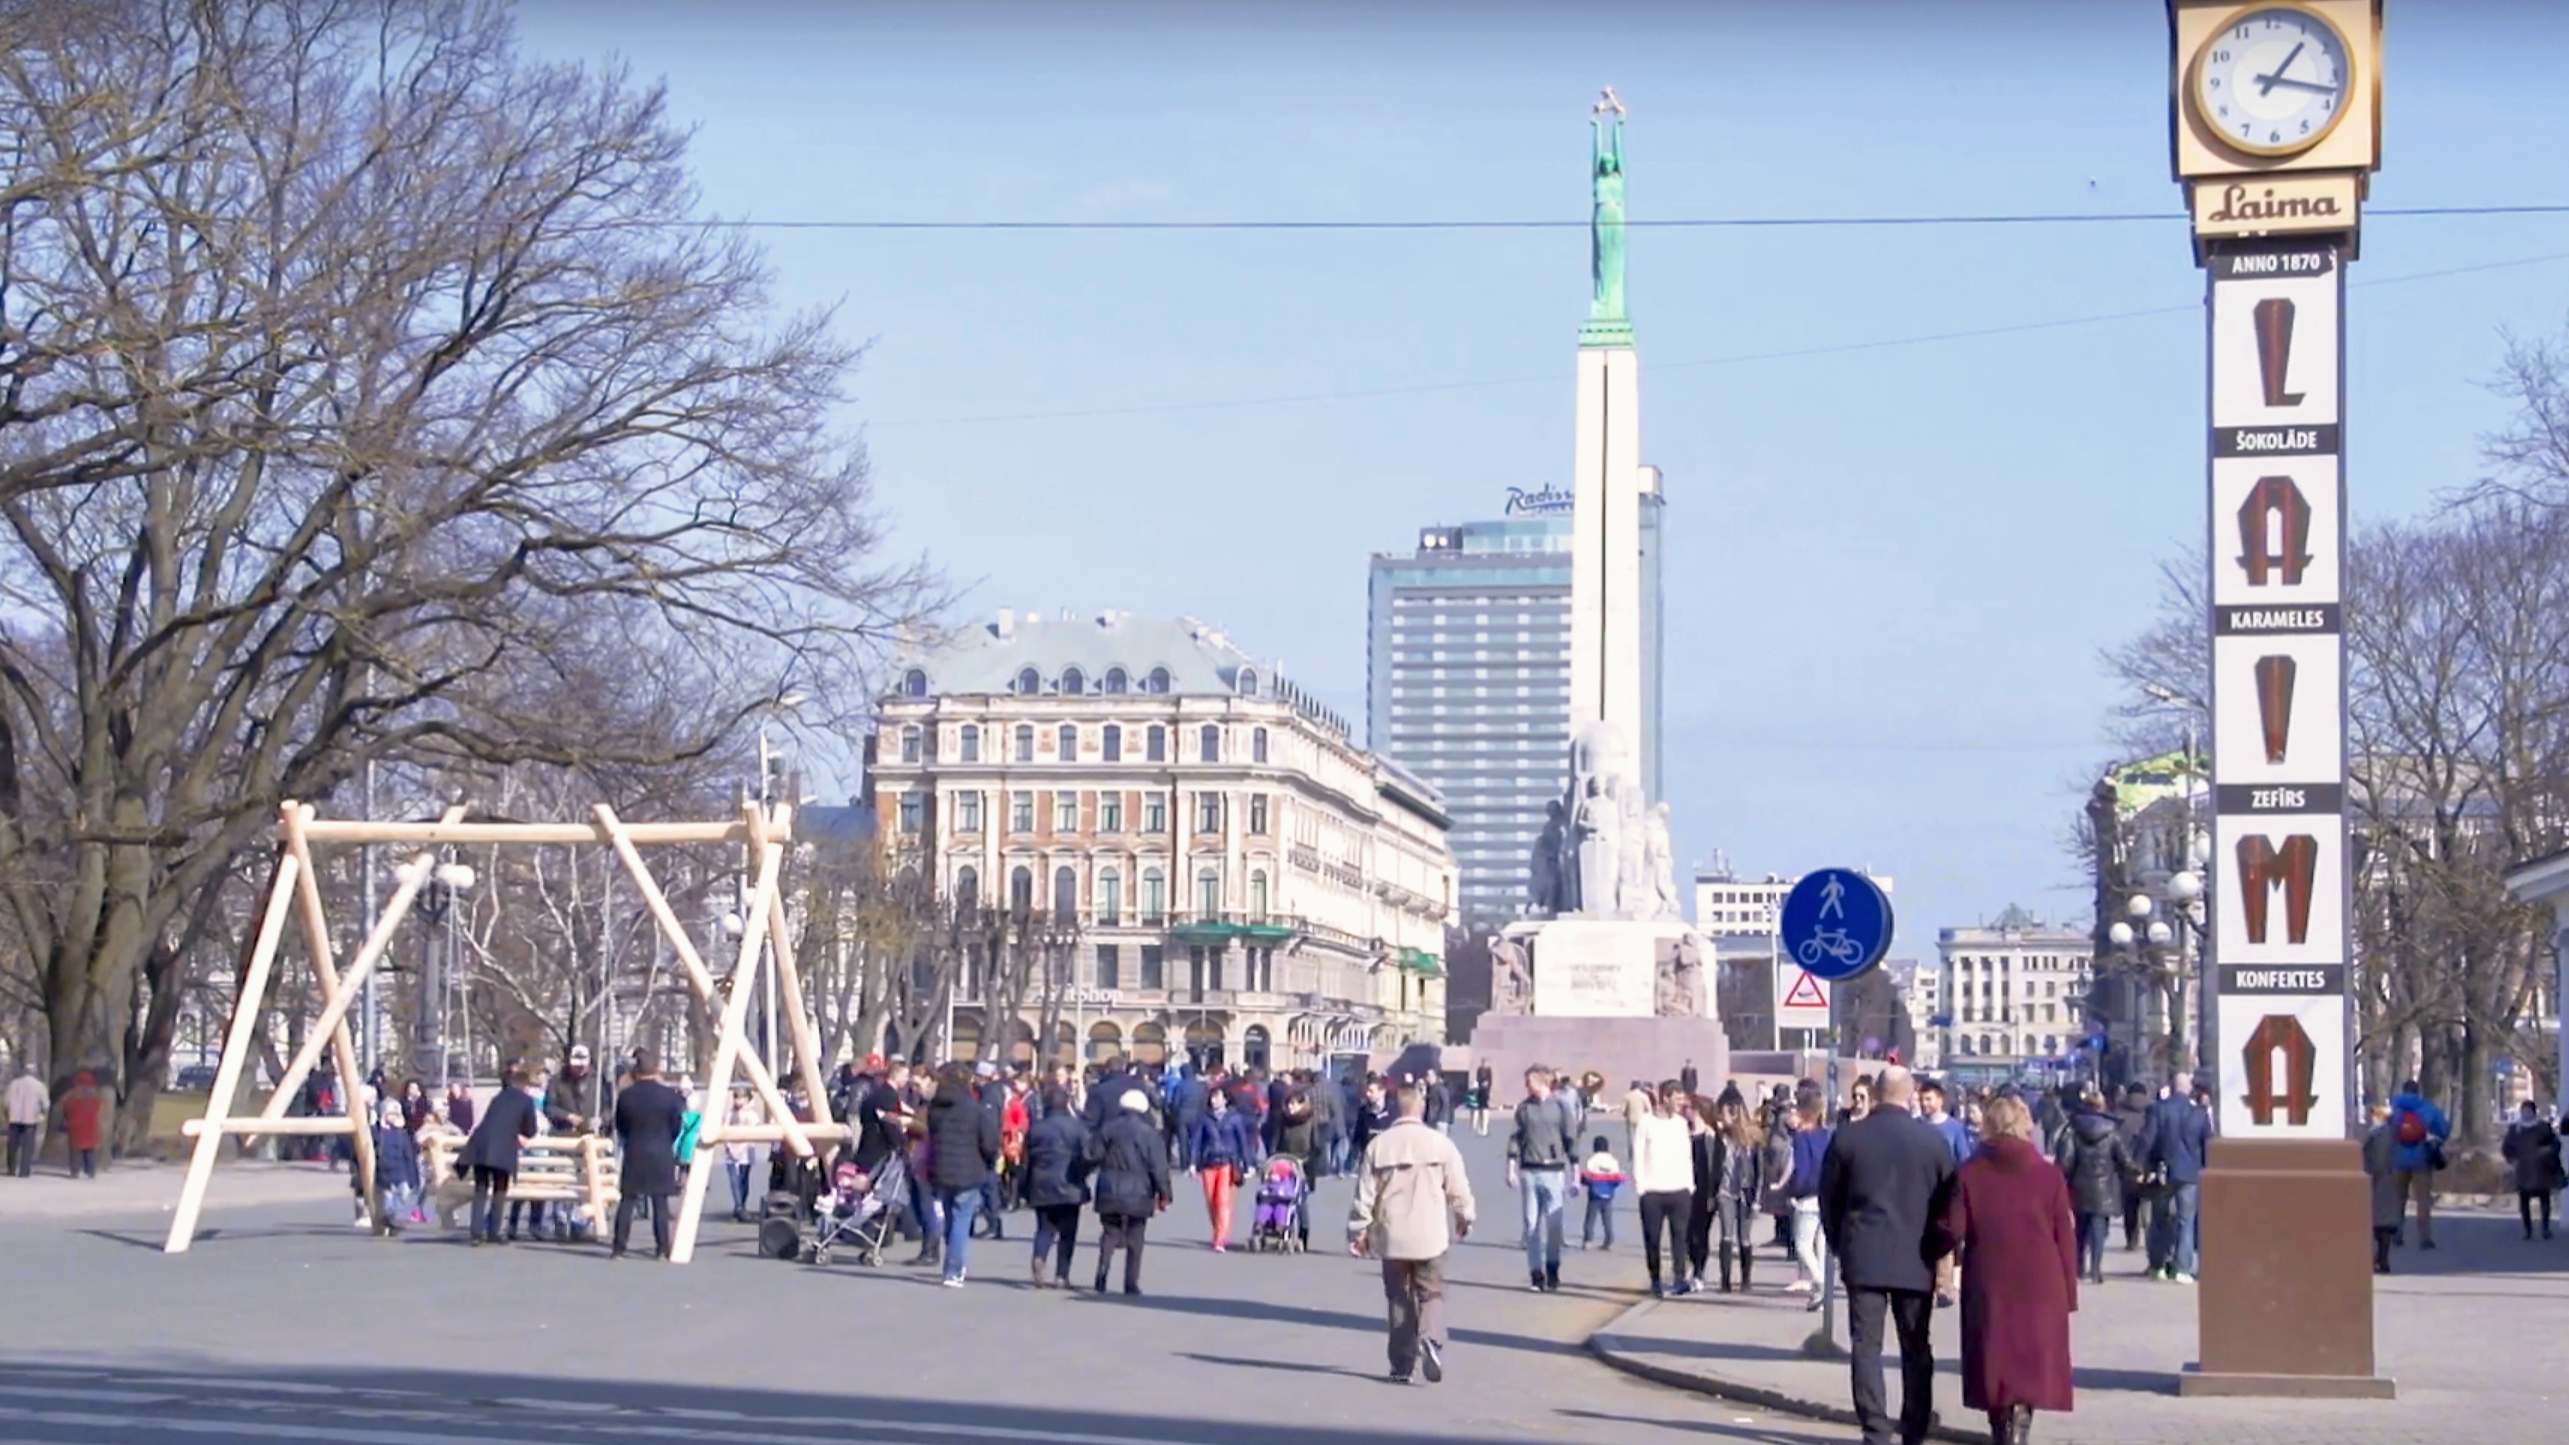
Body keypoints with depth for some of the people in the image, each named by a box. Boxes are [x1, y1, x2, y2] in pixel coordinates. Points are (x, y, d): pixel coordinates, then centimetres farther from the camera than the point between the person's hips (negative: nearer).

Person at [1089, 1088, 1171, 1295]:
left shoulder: (1108, 1129, 1)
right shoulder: (1150, 1134, -4)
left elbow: (1094, 1155, -2)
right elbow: (1159, 1169, -7)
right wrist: (1163, 1195, 0)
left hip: (1110, 1194, 1)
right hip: (1138, 1196, -1)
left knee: (1109, 1234, 10)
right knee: (1135, 1241, 8)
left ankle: (1102, 1274, -10)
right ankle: (1131, 1284, 5)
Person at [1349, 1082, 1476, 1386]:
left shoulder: (1378, 1146, -2)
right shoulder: (1440, 1144, -5)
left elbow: (1365, 1193, 0)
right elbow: (1458, 1189, -1)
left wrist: (1359, 1230, 10)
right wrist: (1465, 1219, 16)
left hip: (1392, 1236, 1)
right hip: (1430, 1236, -1)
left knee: (1398, 1298, 10)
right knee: (1431, 1293, 7)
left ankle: (1402, 1364, 10)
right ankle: (1431, 1340, -20)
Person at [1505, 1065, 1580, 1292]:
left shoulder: (1560, 1105, -1)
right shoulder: (1524, 1107, 6)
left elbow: (1571, 1139, 1)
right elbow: (1515, 1138, 9)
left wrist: (1572, 1174, 0)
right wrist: (1512, 1168, 3)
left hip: (1554, 1171, -2)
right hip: (1528, 1172, 2)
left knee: (1553, 1224, -2)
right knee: (1532, 1224, 3)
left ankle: (1552, 1270, 13)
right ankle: (1536, 1273, 9)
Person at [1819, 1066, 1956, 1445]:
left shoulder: (1847, 1137, -2)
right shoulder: (1934, 1140, -2)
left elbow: (1829, 1198, 4)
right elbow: (1948, 1201, 2)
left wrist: (1839, 1244, 16)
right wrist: (1940, 1251, 14)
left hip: (1862, 1257, -1)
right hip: (1917, 1259, 1)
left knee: (1866, 1346, 1)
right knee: (1916, 1348, 10)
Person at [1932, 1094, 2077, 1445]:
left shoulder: (1969, 1174, -4)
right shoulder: (2049, 1175, -2)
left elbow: (1952, 1231, -7)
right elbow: (2065, 1239, -1)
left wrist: (1931, 1249, 15)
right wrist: (2068, 1292, 5)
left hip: (1987, 1288, 0)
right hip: (2039, 1288, 0)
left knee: (1994, 1361, 12)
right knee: (2031, 1363, 5)